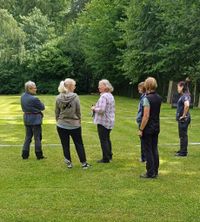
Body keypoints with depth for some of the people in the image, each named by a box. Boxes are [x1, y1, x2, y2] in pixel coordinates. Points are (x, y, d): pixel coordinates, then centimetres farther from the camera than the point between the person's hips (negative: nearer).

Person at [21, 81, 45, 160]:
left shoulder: (23, 96, 1)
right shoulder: (34, 99, -24)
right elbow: (42, 107, -12)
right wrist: (40, 103, 7)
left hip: (26, 118, 7)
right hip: (35, 119, -7)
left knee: (28, 136, 16)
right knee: (37, 137, 5)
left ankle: (25, 154, 16)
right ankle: (39, 154, 13)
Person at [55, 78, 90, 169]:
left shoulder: (58, 98, -4)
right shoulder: (75, 97, -11)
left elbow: (57, 112, 3)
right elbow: (78, 111, -4)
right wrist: (79, 121, 11)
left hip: (62, 125, 2)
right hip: (74, 125, -1)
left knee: (65, 145, 10)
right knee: (79, 144, 11)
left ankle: (69, 163, 15)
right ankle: (83, 163, 15)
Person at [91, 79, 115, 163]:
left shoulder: (103, 96, -20)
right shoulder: (110, 96, 11)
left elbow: (101, 110, -27)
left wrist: (94, 109, -9)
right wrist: (97, 107, 13)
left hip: (103, 121, -10)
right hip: (110, 121, 10)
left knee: (103, 140, -1)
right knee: (107, 139, 21)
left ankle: (105, 158, 5)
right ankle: (109, 156, 30)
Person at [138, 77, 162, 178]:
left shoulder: (147, 98, -17)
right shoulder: (159, 98, 6)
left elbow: (146, 116, -20)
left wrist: (141, 129, -15)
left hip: (148, 128, -8)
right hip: (156, 127, 8)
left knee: (148, 151, 0)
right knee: (154, 149, 13)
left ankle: (150, 173, 5)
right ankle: (155, 171, 20)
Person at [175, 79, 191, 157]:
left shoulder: (185, 96, -18)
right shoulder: (184, 95, 12)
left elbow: (187, 105, -37)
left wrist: (184, 115, -26)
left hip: (183, 119, -10)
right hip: (182, 119, 10)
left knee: (183, 135, -1)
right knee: (182, 135, 18)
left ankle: (183, 152, 6)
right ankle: (182, 150, 29)